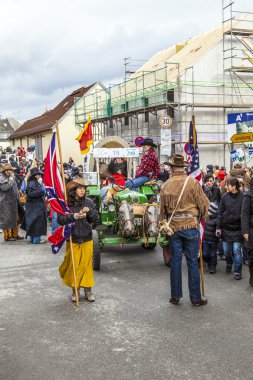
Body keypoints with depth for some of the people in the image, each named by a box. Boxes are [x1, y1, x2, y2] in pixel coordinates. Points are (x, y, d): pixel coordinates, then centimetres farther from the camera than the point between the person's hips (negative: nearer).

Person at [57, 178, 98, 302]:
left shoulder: (88, 202, -1)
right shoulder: (66, 203, -8)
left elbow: (95, 219, 0)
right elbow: (60, 219, -16)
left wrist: (89, 211, -19)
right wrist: (74, 216, -27)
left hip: (87, 239, 2)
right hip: (72, 239, -2)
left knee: (87, 264, 6)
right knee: (73, 265, 4)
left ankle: (88, 290, 18)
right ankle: (75, 290, 20)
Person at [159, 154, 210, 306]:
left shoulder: (166, 185, 2)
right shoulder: (193, 182, -8)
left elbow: (162, 209, 9)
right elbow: (204, 203, -5)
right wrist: (203, 216, 15)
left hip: (173, 227, 3)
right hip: (191, 226, -3)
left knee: (175, 261, 11)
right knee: (193, 262, 4)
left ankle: (175, 296, 18)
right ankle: (196, 298, 11)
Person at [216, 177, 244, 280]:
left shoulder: (243, 197, -9)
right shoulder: (225, 196, -2)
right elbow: (220, 212, 3)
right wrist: (218, 227, 1)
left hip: (237, 229, -3)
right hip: (226, 228, 3)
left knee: (237, 250, -3)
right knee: (226, 250, 12)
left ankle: (237, 271, 10)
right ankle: (229, 264, 40)